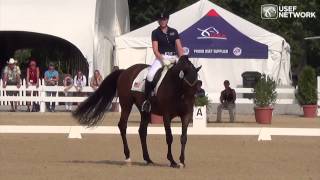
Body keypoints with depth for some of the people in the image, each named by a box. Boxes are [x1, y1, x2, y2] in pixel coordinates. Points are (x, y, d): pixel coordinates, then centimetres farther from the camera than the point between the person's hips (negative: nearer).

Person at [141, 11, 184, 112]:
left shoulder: (174, 32, 13)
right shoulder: (155, 33, 5)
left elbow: (179, 47, 7)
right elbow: (155, 50, -4)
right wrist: (163, 59, -20)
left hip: (174, 57, 3)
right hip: (160, 57, -3)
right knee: (150, 75, -28)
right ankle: (147, 99, -16)